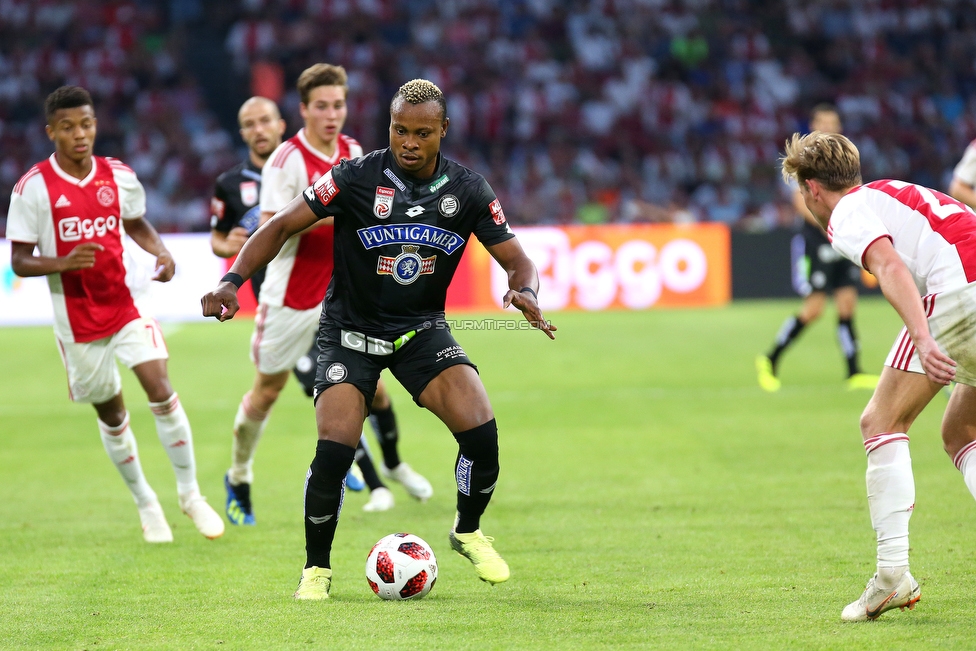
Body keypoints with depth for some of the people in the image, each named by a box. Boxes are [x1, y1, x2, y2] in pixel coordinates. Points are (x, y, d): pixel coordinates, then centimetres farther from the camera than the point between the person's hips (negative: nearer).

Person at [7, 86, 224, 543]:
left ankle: (190, 494, 1)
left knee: (161, 390, -13)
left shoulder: (119, 177, 0)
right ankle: (146, 505, 27)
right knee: (110, 413, 9)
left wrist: (160, 251, -2)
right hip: (77, 321, -2)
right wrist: (65, 262, -27)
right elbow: (19, 262, -9)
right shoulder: (33, 188, -11)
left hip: (125, 307, 2)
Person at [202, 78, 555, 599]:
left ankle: (468, 532, 11)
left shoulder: (467, 191, -7)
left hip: (422, 330, 2)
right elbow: (282, 226, -11)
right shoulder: (356, 178, -15)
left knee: (480, 430, -19)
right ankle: (316, 568, 4)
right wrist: (234, 280, -24)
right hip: (351, 330, -2)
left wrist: (524, 292, -26)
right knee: (334, 449, -20)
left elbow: (516, 260, -3)